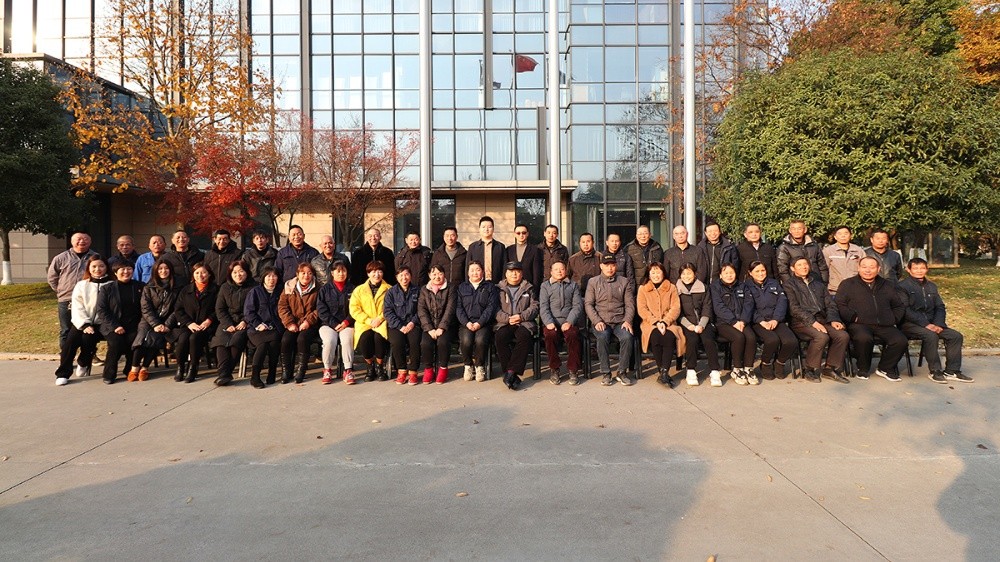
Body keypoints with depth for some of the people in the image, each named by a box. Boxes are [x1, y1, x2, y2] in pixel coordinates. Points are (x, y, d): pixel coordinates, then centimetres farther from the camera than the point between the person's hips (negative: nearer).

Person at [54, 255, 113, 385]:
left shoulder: (111, 285, 4)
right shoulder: (81, 285, 10)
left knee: (88, 338, -27)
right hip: (82, 322, 2)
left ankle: (84, 364, 3)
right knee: (70, 340, -22)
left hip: (100, 323, -2)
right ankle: (62, 373, -11)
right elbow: (77, 307, 0)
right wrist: (85, 325, -13)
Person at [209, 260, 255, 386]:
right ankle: (224, 374, -36)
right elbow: (219, 309, 9)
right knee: (221, 339, -28)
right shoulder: (225, 288, 14)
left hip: (244, 323, -3)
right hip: (227, 322, 3)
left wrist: (245, 322, -12)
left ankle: (225, 373, -27)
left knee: (237, 340, -32)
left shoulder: (253, 287, 6)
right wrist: (228, 325, -7)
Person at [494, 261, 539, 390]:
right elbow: (495, 309, 6)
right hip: (504, 323, 0)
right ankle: (513, 376, -29)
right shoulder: (499, 289, 17)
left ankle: (511, 372, -34)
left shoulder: (528, 289, 19)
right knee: (500, 337, -33)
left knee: (524, 337, -34)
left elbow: (534, 307, 8)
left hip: (524, 323, 0)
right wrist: (507, 318, -11)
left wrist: (522, 316, -9)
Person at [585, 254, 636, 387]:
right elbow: (588, 304, 5)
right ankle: (605, 373, -20)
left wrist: (627, 321, -8)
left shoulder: (625, 282, 14)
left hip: (620, 321, 1)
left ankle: (622, 372, -15)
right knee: (603, 337, -33)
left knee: (627, 337, -30)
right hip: (601, 322, -1)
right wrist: (597, 321, -10)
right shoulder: (593, 282, 13)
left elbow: (630, 304, 9)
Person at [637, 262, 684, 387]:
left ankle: (664, 372, -34)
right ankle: (663, 372, -25)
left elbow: (676, 308, 3)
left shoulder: (671, 288, 15)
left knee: (670, 336, -34)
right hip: (650, 323, 0)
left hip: (668, 323, 0)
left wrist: (665, 322, -14)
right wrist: (656, 322, -14)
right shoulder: (643, 289, 14)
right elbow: (642, 309, 2)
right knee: (656, 336, -34)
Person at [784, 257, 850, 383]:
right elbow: (794, 309, -6)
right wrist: (812, 322, -18)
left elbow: (830, 304, 19)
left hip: (822, 321, 6)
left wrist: (833, 320, -2)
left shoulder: (818, 284, 27)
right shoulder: (789, 285, 7)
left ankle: (830, 368, -8)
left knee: (843, 335, -21)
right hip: (801, 323, -5)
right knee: (822, 336, -33)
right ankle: (810, 370, -15)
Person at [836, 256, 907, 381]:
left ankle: (885, 368, 1)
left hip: (884, 325, 4)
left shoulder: (888, 285, 26)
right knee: (864, 338, -37)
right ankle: (863, 369, -10)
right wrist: (854, 317, -10)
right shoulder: (847, 284, 12)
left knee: (900, 341, -24)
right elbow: (839, 305, 1)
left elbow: (900, 306, 30)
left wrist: (894, 319, 12)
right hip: (859, 324, -4)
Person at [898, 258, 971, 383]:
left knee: (956, 336, -10)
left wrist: (938, 324, -7)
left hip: (930, 324, 7)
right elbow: (905, 310, -13)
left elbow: (940, 307, 13)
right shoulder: (903, 286, -4)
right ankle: (935, 371, -19)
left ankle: (951, 371, -6)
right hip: (910, 324, -7)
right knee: (931, 335, -31)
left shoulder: (931, 286, 19)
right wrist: (925, 324, -20)